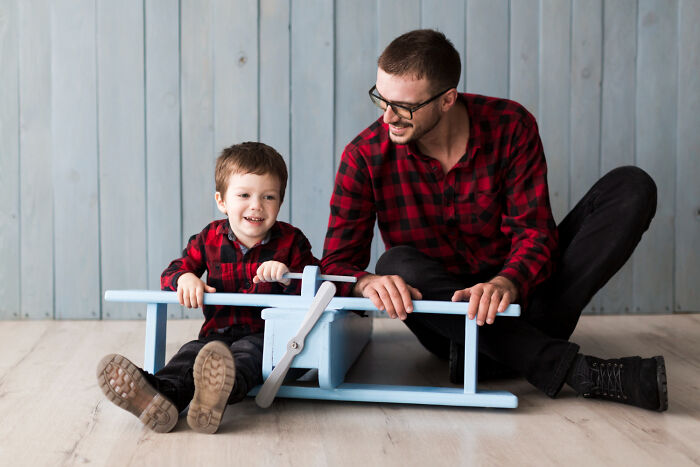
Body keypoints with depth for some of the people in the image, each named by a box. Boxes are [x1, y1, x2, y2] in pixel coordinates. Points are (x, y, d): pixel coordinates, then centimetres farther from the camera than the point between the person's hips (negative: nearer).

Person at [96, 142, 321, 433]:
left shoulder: (291, 241, 4)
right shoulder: (209, 239, 9)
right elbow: (170, 274, 13)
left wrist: (287, 277, -23)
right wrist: (185, 278, -12)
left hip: (266, 336, -3)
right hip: (218, 334, 3)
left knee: (247, 351, -37)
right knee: (192, 352, -29)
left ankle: (216, 395, -70)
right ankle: (161, 396, -62)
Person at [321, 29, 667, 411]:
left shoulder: (511, 127, -11)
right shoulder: (365, 156, -12)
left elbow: (535, 232, -16)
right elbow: (336, 264, -14)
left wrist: (507, 283, -39)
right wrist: (367, 282, -39)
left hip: (517, 291, 1)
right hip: (444, 316, -1)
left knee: (631, 188, -15)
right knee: (398, 264, -36)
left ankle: (503, 354, -31)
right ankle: (576, 371, -39)